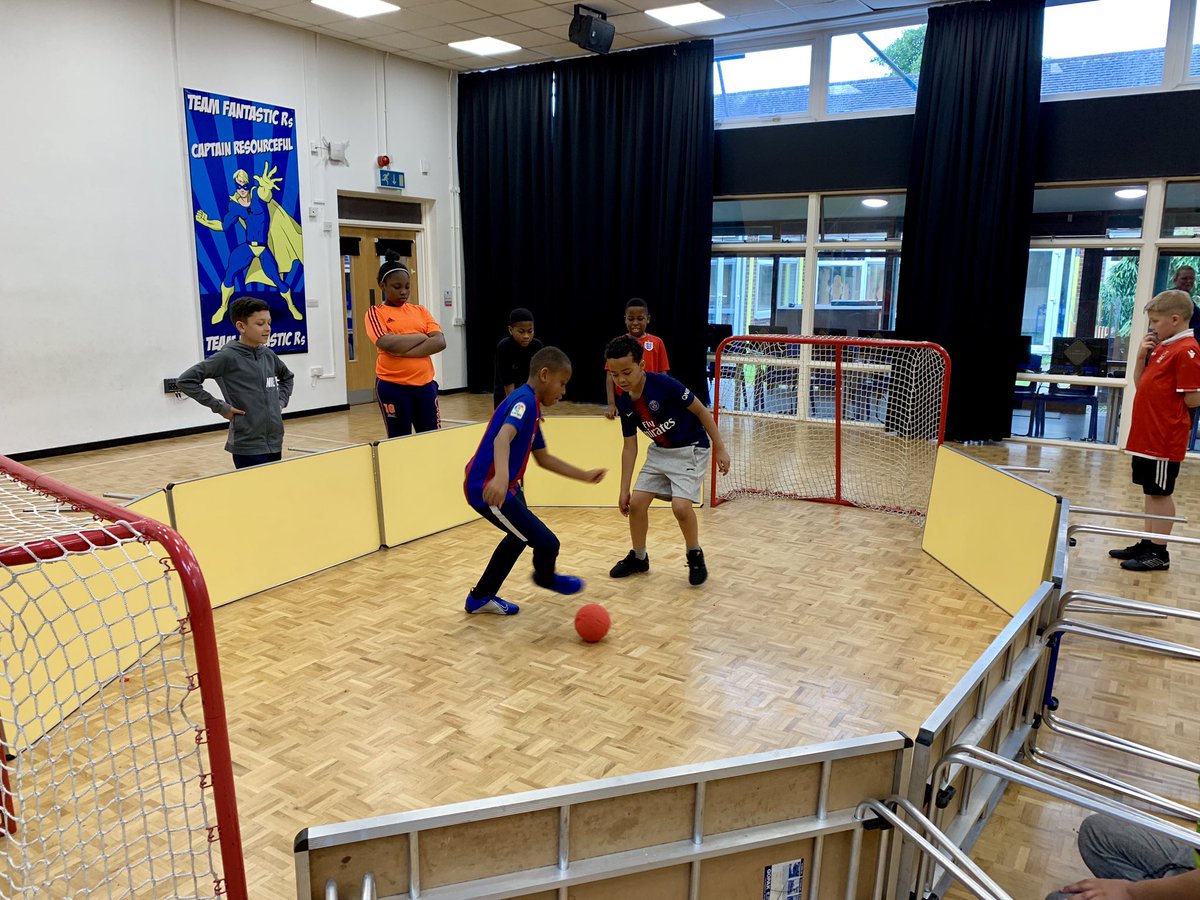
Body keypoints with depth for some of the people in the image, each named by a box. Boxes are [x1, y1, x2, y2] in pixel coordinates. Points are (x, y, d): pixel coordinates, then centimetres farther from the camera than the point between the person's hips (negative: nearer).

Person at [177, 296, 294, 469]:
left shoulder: (268, 355, 8)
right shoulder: (228, 356, -11)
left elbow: (287, 376, 28)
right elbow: (185, 380, -14)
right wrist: (219, 407, -13)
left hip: (275, 444, 6)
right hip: (248, 447, -6)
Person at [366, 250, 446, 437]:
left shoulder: (420, 311, 11)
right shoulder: (376, 313, 1)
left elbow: (440, 342, -5)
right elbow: (387, 344, -18)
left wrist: (403, 350, -15)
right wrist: (421, 336, -7)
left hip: (425, 385, 4)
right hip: (392, 387, -4)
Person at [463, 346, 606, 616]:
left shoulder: (531, 406, 14)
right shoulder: (524, 400, -18)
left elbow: (543, 459, 21)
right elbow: (502, 438, -37)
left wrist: (585, 476, 20)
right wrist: (500, 478, -54)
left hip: (505, 486, 11)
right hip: (488, 488, -11)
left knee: (521, 535, 31)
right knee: (546, 542, -10)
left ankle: (481, 597, 42)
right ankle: (546, 578, 26)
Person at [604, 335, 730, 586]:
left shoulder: (664, 384, -26)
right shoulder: (624, 403, -7)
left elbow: (701, 411, -16)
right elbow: (629, 448, 1)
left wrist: (719, 448, -13)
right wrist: (624, 490, 1)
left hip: (691, 449, -6)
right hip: (660, 452, 6)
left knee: (680, 506, -22)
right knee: (636, 504, 2)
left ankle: (695, 556, 6)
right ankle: (638, 557, 25)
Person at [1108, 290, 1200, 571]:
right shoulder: (1162, 346, 10)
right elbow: (1141, 384, 15)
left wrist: (1165, 402, -5)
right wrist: (1142, 355, 2)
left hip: (1164, 439, -9)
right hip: (1146, 435, 9)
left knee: (1161, 493, 1)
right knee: (1151, 492, 16)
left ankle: (1159, 553, 11)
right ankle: (1147, 545, 26)